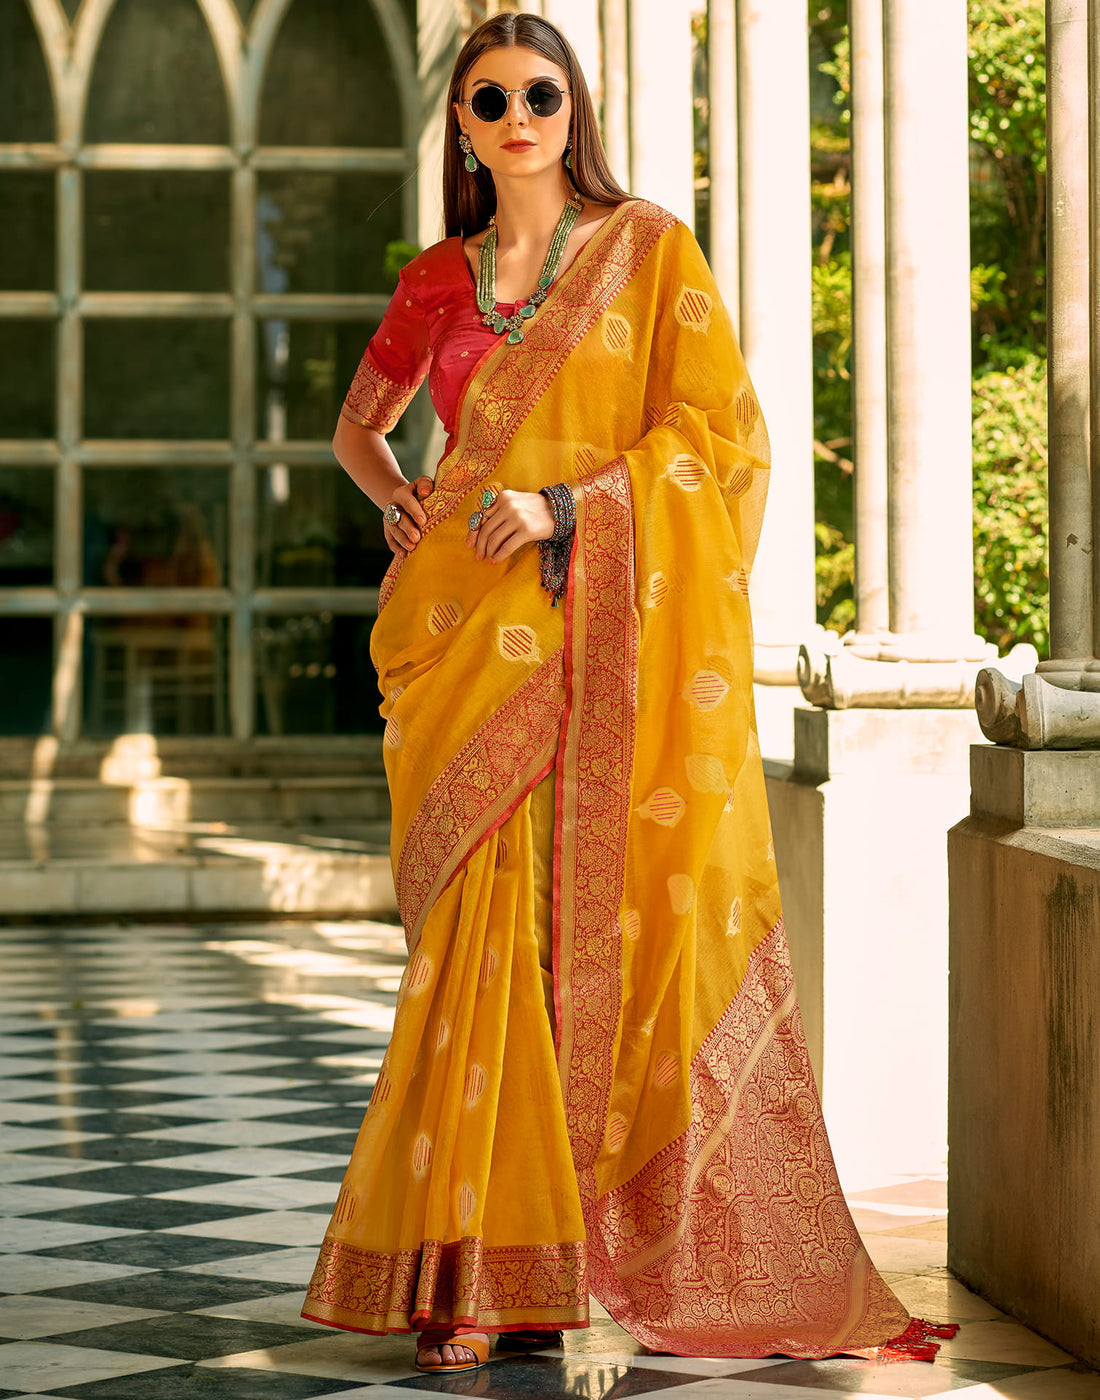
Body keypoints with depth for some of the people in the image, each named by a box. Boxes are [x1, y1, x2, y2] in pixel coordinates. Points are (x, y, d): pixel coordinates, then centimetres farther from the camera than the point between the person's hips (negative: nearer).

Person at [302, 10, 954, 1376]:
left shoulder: (649, 249, 5)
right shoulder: (436, 280, 14)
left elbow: (719, 431, -2)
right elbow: (358, 423, 30)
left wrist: (566, 509, -12)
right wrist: (396, 500, 9)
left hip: (613, 634, -2)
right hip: (474, 637, 2)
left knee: (606, 926, -6)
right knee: (481, 933, -4)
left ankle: (620, 1246, 2)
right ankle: (474, 1269, -1)